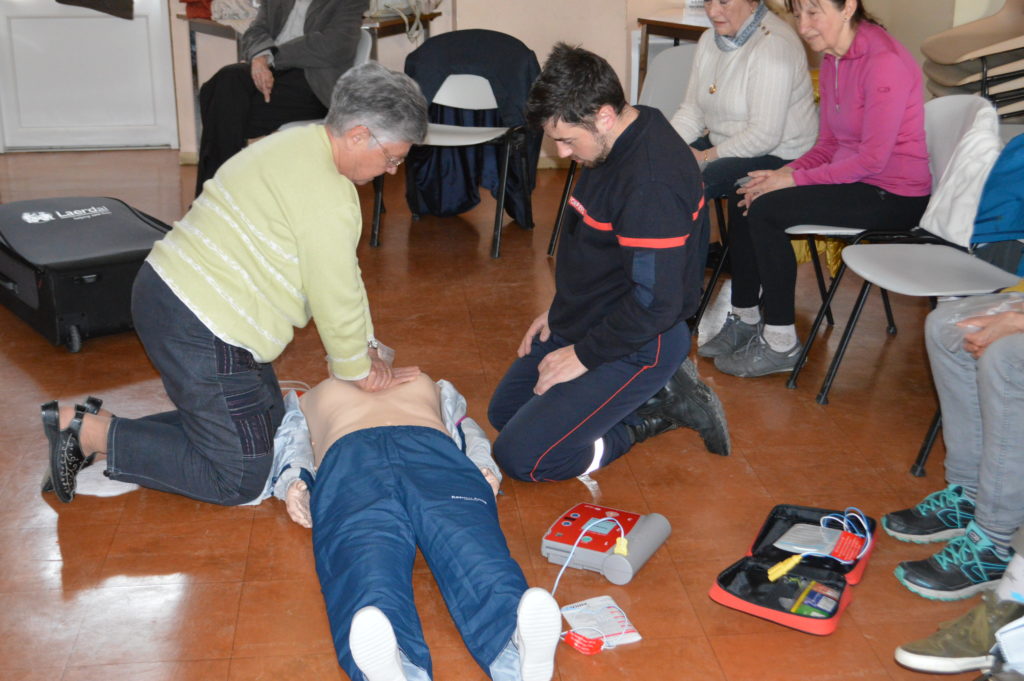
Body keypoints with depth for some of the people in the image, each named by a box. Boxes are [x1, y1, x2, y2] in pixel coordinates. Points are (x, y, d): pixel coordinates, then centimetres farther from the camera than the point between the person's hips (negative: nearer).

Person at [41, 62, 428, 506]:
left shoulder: (299, 145, 12)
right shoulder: (324, 192, -21)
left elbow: (341, 272, 14)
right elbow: (337, 295, -16)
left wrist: (366, 349, 15)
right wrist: (356, 370, 2)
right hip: (199, 331, -11)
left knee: (268, 420, 21)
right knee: (239, 479, 0)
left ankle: (104, 428, 16)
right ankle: (85, 431, 1)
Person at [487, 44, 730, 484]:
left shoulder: (652, 182, -30)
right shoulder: (615, 143, 1)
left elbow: (656, 303, -30)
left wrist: (582, 356, -18)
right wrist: (559, 311, 14)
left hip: (637, 345, -10)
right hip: (585, 323, 10)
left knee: (519, 458, -14)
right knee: (503, 413, 19)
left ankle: (664, 407, -1)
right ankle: (658, 389, 13)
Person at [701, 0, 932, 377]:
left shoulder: (885, 62, -19)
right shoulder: (832, 60, 8)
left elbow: (872, 158, -22)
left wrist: (795, 180, -19)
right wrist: (786, 172, -6)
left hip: (894, 196, -9)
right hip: (853, 179, 9)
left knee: (766, 210, -22)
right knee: (744, 200, -1)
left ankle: (780, 344, -11)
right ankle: (745, 321, 10)